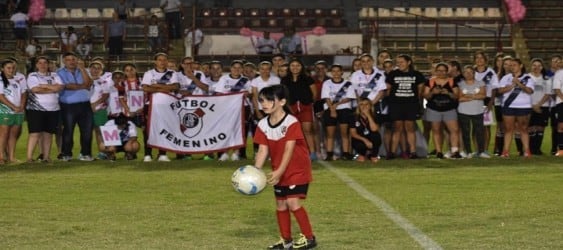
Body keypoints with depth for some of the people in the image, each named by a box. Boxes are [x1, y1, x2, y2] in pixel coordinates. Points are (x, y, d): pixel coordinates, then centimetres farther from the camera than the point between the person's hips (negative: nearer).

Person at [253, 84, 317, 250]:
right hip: (279, 172, 7)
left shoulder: (291, 122, -21)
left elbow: (289, 149, -25)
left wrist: (279, 171, -34)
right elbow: (263, 150, -5)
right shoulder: (263, 125, -3)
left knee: (292, 201, -16)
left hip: (297, 169, -7)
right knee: (280, 204, 9)